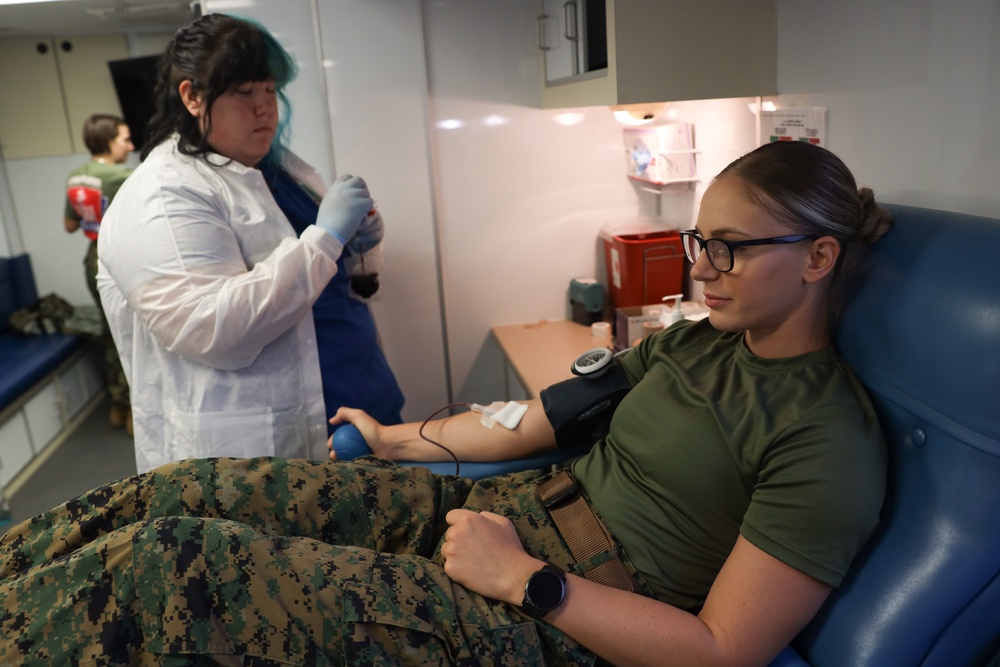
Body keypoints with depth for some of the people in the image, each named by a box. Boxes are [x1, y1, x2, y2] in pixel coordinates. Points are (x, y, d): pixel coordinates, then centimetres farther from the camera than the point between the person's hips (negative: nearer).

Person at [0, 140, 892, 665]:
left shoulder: (829, 442, -11)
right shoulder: (694, 343, 12)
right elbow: (542, 417, 14)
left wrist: (526, 578, -17)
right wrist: (398, 439, 18)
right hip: (499, 510, 7)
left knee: (165, 565, -20)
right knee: (184, 495, -2)